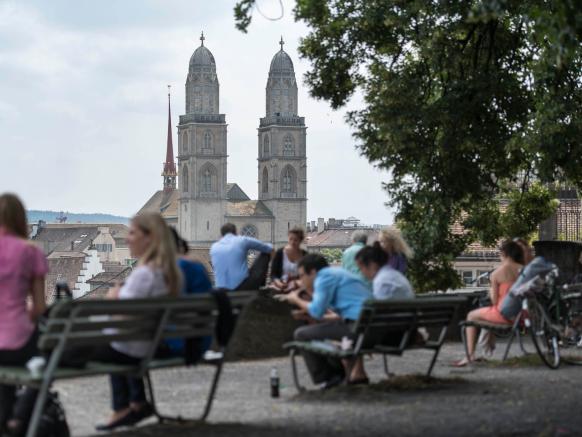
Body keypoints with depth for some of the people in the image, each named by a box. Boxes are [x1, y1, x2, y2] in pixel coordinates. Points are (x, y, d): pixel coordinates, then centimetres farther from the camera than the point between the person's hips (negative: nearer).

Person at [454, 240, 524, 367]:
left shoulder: (497, 273, -10)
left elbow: (494, 301, -8)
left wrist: (491, 292, 14)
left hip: (504, 314, -5)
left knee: (471, 316, 20)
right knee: (488, 312, 36)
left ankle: (470, 355, 17)